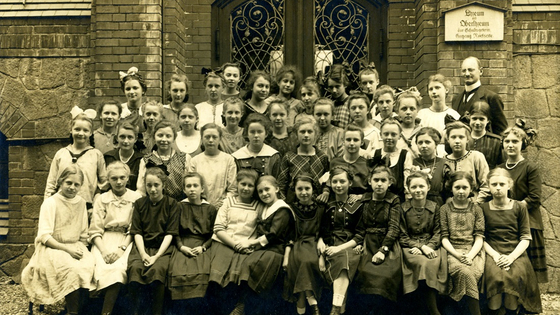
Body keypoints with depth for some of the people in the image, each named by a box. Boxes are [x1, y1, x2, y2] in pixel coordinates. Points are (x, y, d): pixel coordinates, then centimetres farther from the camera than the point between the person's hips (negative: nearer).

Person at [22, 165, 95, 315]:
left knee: (89, 266, -26)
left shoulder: (81, 202, 8)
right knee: (72, 269, -32)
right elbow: (44, 236, -13)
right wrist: (67, 249, -19)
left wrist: (80, 249, -3)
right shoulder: (50, 203, -6)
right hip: (53, 248, -4)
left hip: (75, 247, 4)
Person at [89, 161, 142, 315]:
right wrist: (104, 251, -12)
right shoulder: (101, 199, 12)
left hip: (126, 241, -2)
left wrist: (122, 248, -14)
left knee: (119, 268, -31)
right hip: (104, 241, 2)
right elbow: (95, 230, 5)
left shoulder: (137, 198, 6)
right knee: (101, 268, -28)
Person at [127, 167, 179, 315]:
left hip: (163, 247, -2)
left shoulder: (171, 204, 5)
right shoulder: (139, 203, 12)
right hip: (142, 246, 2)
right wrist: (143, 254, -11)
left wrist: (157, 256, -13)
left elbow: (170, 233, -1)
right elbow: (137, 232, 6)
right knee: (135, 268, -29)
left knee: (158, 269, -32)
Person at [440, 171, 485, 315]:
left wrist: (470, 255, -13)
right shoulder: (445, 209, 10)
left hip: (473, 251, 1)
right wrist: (457, 255, -13)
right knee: (465, 272, -33)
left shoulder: (476, 209, 13)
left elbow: (479, 237, 5)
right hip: (452, 251, -1)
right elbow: (444, 237, 4)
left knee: (473, 273, -32)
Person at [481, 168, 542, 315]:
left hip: (516, 254, 1)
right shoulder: (484, 208, 9)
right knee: (496, 276, -33)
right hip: (492, 253, 0)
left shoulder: (519, 207, 10)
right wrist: (495, 255, -12)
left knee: (516, 276, -32)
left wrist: (511, 257, -10)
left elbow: (526, 238, 6)